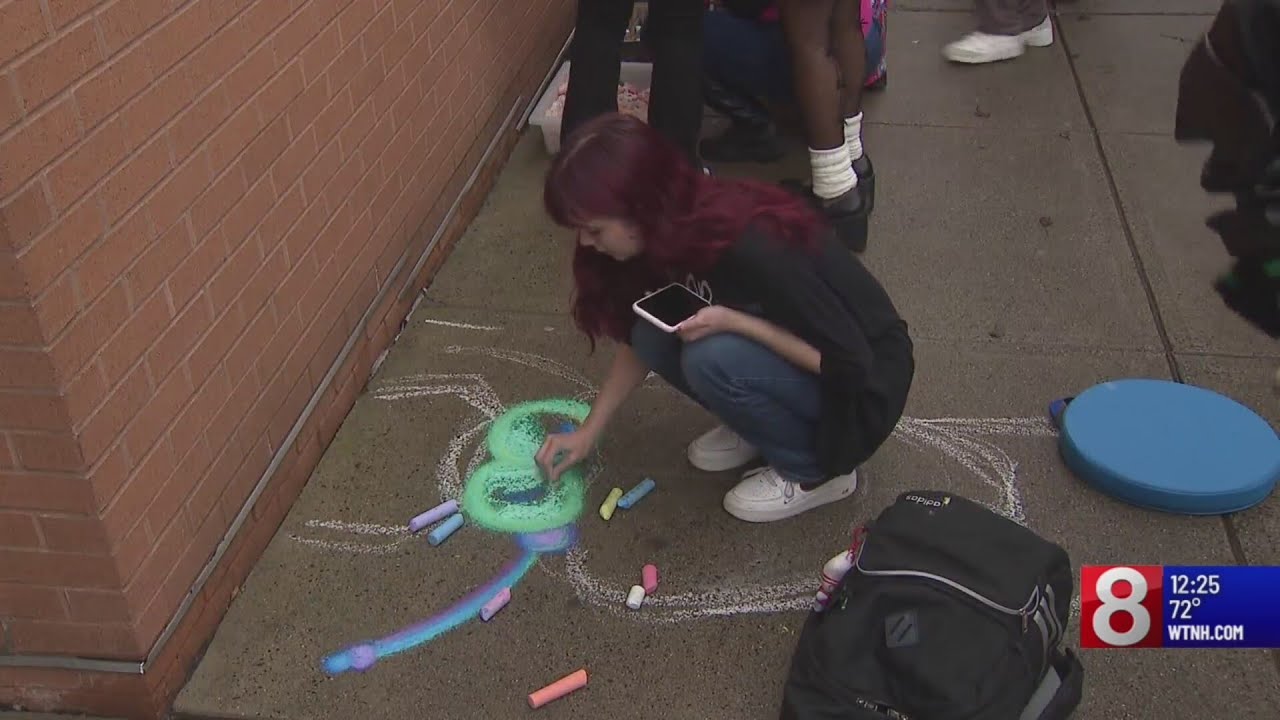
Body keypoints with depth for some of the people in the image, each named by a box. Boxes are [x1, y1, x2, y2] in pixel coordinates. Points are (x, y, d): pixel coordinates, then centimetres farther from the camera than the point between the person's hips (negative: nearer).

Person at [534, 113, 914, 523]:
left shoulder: (750, 249, -33)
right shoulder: (671, 232, -9)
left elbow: (849, 360, -25)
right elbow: (637, 339, 7)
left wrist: (733, 322, -32)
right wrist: (588, 432, 5)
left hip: (864, 385, -7)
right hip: (781, 360, 7)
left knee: (712, 358, -30)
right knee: (654, 336, -12)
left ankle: (816, 470, -6)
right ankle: (762, 425, 9)